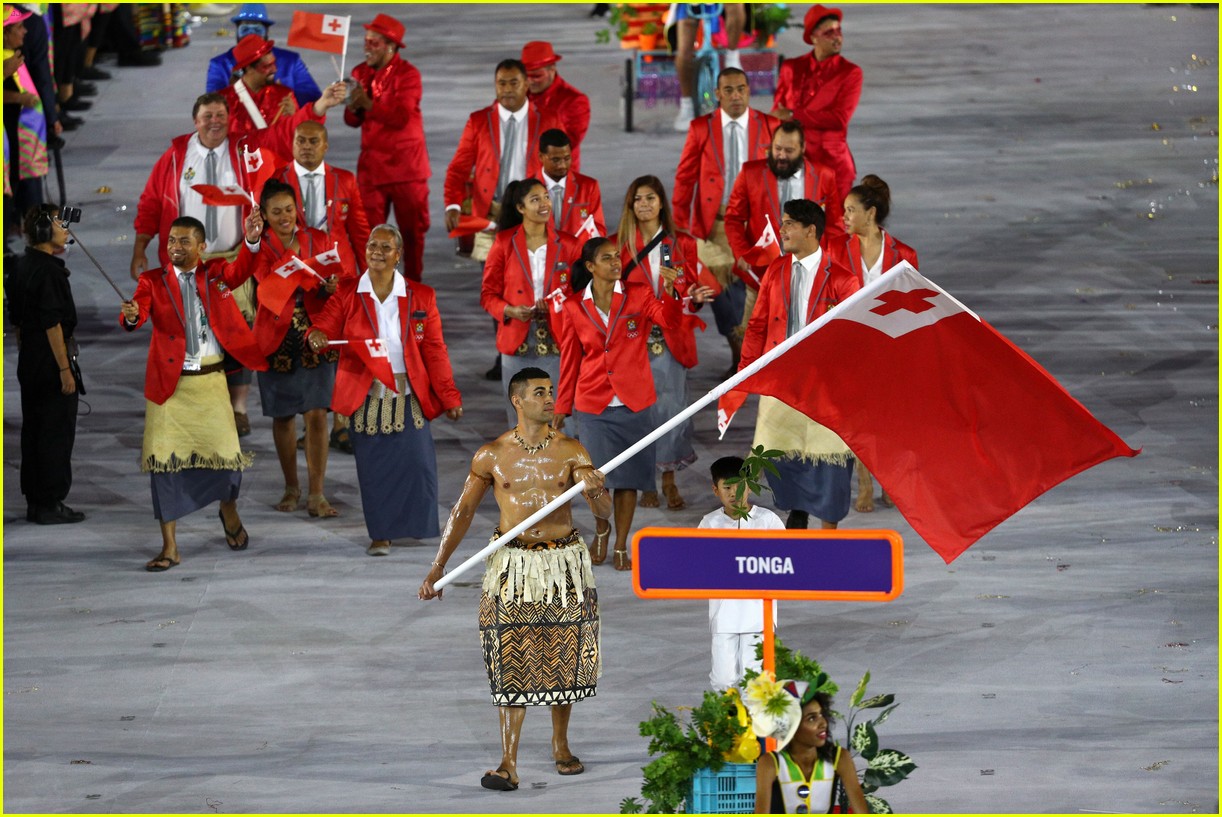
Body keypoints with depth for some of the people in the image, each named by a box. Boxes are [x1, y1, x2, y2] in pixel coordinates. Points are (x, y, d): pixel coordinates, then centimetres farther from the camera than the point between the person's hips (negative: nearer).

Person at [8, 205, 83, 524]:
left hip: (29, 365, 9)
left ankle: (34, 502, 18)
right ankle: (50, 505, -1)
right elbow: (52, 323, -21)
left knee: (33, 433, 13)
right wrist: (65, 370, -19)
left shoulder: (21, 267, 11)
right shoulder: (47, 270, -18)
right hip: (50, 364, -9)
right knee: (57, 434, -4)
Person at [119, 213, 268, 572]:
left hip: (209, 381, 0)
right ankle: (169, 547, 6)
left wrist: (251, 242, -34)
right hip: (169, 384, 0)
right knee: (164, 460, -3)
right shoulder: (153, 281, 2)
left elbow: (240, 271, -14)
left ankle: (230, 513, 33)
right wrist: (131, 316, -39)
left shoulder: (215, 274, 6)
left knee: (225, 453, -1)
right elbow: (138, 314, -14)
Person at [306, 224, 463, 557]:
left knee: (416, 460, -7)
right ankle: (380, 534, 11)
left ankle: (416, 523, 13)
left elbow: (435, 351, 6)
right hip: (366, 397, 0)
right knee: (373, 465, 0)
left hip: (408, 395, 0)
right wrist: (318, 337, -31)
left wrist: (449, 397, 3)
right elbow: (326, 325, -5)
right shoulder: (347, 295, 4)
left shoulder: (420, 297, 5)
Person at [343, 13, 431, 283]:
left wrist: (368, 104, -26)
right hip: (371, 165, 3)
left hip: (406, 164, -3)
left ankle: (413, 283, 15)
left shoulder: (408, 74, -7)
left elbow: (401, 116, -19)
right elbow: (353, 121, 5)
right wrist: (353, 108, -17)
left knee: (413, 229, 4)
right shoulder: (361, 73, 7)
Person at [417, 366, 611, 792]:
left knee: (563, 658, 8)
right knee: (511, 662, -5)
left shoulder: (570, 451, -1)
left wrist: (596, 493, -30)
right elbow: (463, 510, 3)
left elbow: (603, 513, -5)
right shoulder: (492, 455, -1)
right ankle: (508, 764, -7)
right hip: (513, 564, -1)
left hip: (564, 564, 1)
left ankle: (560, 745, 28)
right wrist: (438, 566, -4)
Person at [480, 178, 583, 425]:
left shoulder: (568, 245, 5)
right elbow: (488, 294, 6)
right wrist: (509, 310, -13)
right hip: (517, 344, 0)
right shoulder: (504, 243, 3)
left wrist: (557, 304, -9)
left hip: (556, 343, 0)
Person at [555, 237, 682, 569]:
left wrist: (669, 291, -38)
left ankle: (621, 546, 16)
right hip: (593, 402, 0)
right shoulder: (574, 307, 1)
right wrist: (562, 407, 9)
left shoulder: (638, 295, -1)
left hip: (633, 402, 0)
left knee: (628, 477, 4)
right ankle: (601, 530, 32)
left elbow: (669, 319, -19)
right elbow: (570, 360, 7)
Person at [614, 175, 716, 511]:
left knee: (671, 406, -3)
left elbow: (691, 289, 11)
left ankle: (669, 480, 8)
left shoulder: (682, 245, 7)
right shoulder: (618, 245, 5)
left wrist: (696, 298, -11)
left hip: (670, 340, 0)